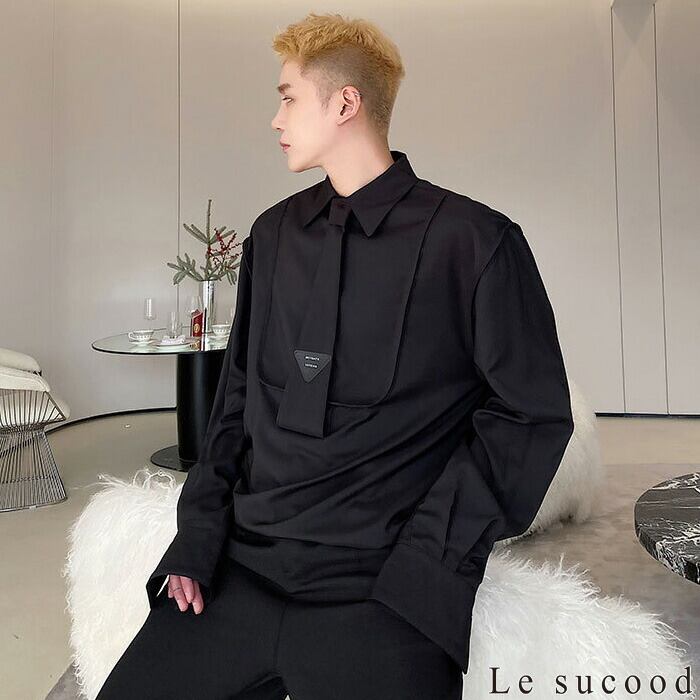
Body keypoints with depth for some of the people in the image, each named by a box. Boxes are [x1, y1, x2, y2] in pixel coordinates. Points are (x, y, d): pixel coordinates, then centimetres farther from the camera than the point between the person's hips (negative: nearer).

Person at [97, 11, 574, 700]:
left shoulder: (474, 241, -5)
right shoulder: (273, 234, 12)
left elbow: (532, 415, -3)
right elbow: (237, 396, 15)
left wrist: (429, 558, -11)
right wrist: (197, 537, 4)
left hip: (380, 591, -4)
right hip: (240, 570, 5)